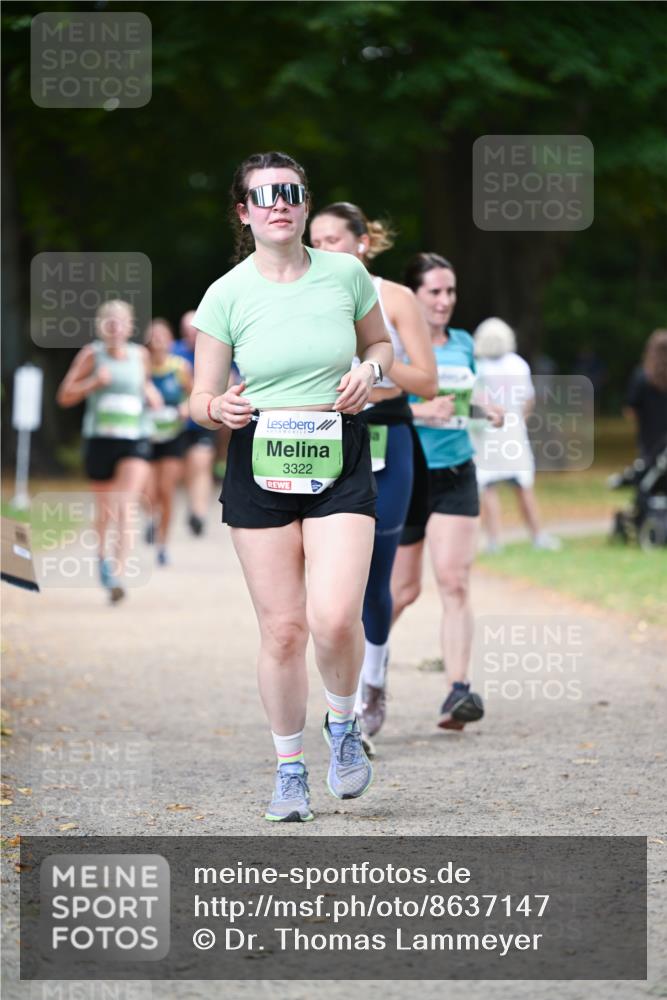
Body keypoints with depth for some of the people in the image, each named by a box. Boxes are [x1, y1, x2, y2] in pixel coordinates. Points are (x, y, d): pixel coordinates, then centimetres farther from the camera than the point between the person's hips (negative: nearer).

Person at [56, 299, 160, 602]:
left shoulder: (140, 355, 6)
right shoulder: (92, 354, -1)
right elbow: (65, 396, 0)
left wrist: (151, 393, 6)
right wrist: (94, 382, -16)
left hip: (135, 441, 0)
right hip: (100, 440, 0)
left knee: (125, 508, -18)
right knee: (105, 510, 13)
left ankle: (118, 574, -24)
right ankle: (104, 554, 43)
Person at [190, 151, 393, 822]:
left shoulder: (345, 274, 1)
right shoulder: (226, 295, -2)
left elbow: (380, 343, 19)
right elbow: (200, 400, 3)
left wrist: (369, 371, -3)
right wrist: (218, 407, -20)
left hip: (340, 463, 0)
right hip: (259, 465, 0)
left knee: (334, 619, -15)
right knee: (282, 628, 0)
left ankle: (343, 724, 15)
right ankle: (289, 768, 18)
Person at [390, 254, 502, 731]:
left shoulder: (463, 344, 10)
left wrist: (487, 408, 5)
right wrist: (420, 410, -28)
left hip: (456, 476, 4)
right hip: (403, 476, -3)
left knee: (455, 583, -11)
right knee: (403, 589, 7)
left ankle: (459, 691, -16)